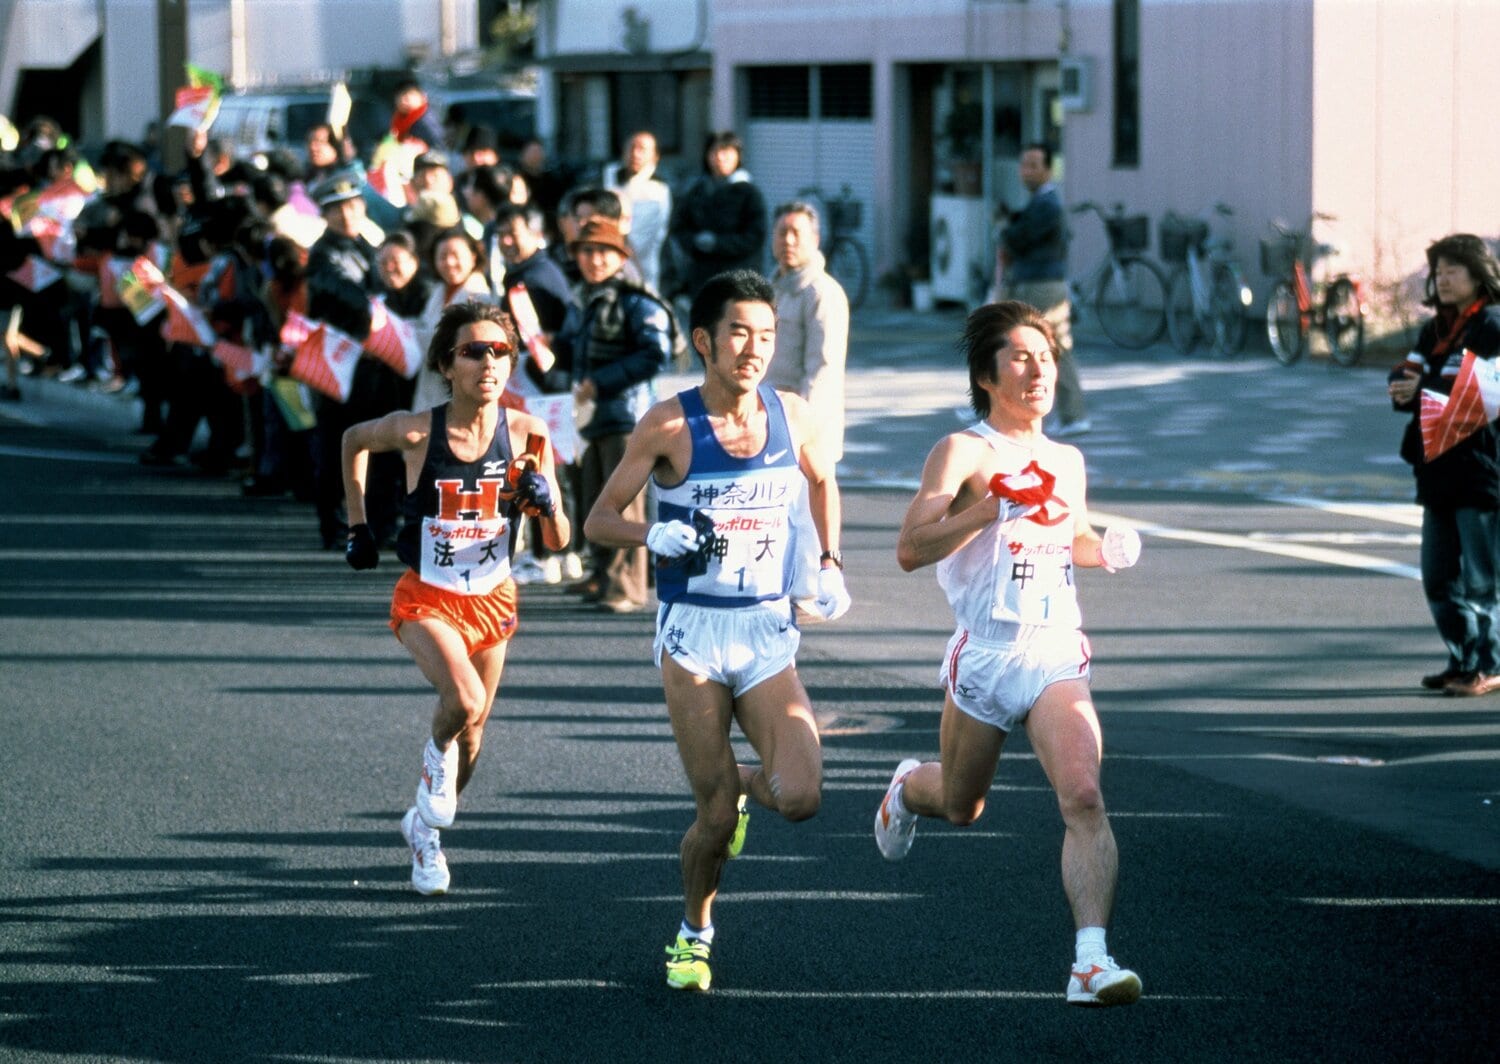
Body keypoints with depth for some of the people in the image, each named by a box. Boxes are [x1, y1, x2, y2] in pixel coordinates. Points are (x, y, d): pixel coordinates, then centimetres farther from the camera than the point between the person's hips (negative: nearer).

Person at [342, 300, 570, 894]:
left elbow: (558, 542, -5)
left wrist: (545, 502, -26)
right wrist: (357, 526, 6)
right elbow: (354, 440, 5)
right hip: (426, 599, -3)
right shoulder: (416, 432, -18)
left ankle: (425, 829, 42)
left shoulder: (526, 434, -11)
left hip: (492, 599, 3)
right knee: (464, 701, -29)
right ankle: (437, 754, 6)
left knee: (472, 733, 15)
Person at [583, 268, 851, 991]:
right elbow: (599, 521, -1)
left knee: (799, 797, -15)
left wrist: (828, 562, 15)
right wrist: (657, 535, -20)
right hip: (694, 634, -3)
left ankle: (745, 785, 22)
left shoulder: (793, 416, 3)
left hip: (770, 635, 3)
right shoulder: (668, 426, -8)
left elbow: (822, 479, 26)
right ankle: (694, 933, 22)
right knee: (715, 814, -7)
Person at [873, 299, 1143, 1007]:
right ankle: (908, 787, 55)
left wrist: (1108, 550, 8)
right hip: (984, 658, -3)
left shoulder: (1067, 462, 11)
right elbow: (910, 549, -19)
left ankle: (1092, 962, -25)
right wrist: (1000, 505, -27)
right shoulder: (963, 453, -8)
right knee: (960, 808, 17)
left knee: (1083, 797, -19)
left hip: (1058, 657, 3)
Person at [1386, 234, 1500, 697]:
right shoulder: (1434, 330, 16)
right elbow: (1406, 376, 7)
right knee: (1438, 578, 12)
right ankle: (1462, 660, 22)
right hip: (1439, 468, 8)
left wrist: (1424, 392, -23)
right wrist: (1404, 387, -16)